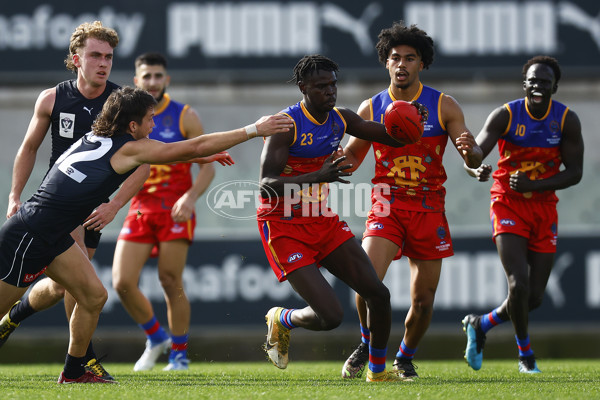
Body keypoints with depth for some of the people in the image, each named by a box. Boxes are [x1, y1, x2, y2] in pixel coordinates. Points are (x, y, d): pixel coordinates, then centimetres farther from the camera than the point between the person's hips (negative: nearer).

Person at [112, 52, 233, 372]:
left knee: (171, 282, -6)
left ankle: (180, 354, 10)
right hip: (140, 210, 3)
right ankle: (156, 339, 16)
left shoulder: (184, 117, 0)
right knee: (123, 282, -8)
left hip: (176, 210, -3)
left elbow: (208, 166, 0)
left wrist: (191, 197, -16)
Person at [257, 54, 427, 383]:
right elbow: (266, 185, -28)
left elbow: (393, 138, 13)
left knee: (378, 294, -1)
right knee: (330, 316, -16)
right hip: (284, 229, -7)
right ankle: (280, 321, 17)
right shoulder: (286, 125, -19)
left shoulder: (341, 119, 3)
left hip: (322, 221, 7)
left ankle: (378, 371, 20)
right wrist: (318, 177, -41)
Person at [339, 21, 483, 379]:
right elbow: (350, 158, 14)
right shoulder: (372, 108, 4)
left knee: (423, 298, 2)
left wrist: (469, 150, -25)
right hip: (387, 205, 0)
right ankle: (368, 346, 7)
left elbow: (475, 159, 0)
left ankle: (405, 358, 28)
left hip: (429, 208, 0)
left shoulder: (444, 106, 1)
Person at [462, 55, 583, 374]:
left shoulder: (567, 120, -6)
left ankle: (480, 325, 28)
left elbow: (574, 173, -7)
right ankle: (525, 354, 5)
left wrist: (532, 185, -20)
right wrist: (477, 170, -41)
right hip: (508, 204, -3)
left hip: (544, 208, 3)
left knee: (534, 297, 2)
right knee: (519, 285, -19)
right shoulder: (505, 116, -11)